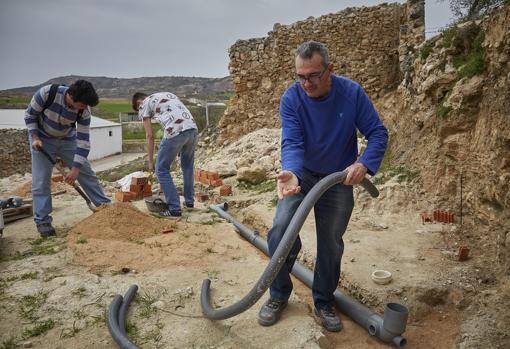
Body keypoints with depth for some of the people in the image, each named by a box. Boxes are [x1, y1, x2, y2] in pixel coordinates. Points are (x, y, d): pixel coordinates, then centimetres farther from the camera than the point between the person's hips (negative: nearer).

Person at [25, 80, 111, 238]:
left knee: (86, 173, 1)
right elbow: (30, 115, -12)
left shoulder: (84, 110, -23)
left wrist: (75, 168, -22)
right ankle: (42, 221, 4)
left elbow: (83, 140, -20)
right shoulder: (47, 93, -30)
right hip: (42, 139, -2)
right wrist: (35, 137, -21)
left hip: (67, 140, 2)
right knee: (41, 180, -7)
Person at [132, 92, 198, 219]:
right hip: (193, 129, 7)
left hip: (175, 132, -6)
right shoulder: (168, 94, 33)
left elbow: (150, 136, 10)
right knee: (187, 166, 26)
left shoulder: (144, 104, 15)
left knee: (162, 169, 9)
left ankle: (174, 209, 7)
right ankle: (189, 201, 37)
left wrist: (150, 162, 17)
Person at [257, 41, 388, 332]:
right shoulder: (291, 98, -19)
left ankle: (324, 302, 27)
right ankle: (279, 295, 6)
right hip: (302, 174, 0)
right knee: (281, 229, -17)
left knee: (331, 243, 5)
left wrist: (364, 164, -31)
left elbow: (378, 133, -13)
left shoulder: (352, 93, -17)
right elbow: (291, 142, -27)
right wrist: (290, 173, -48)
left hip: (339, 179, 1)